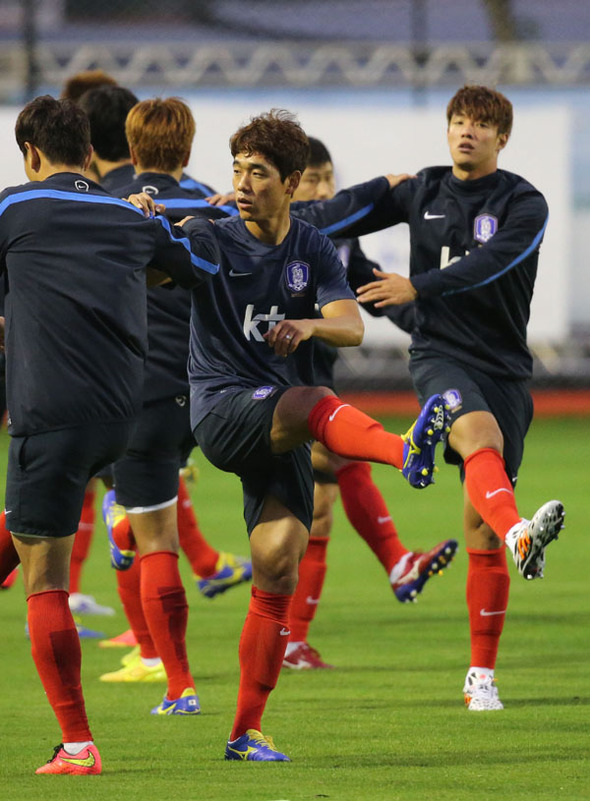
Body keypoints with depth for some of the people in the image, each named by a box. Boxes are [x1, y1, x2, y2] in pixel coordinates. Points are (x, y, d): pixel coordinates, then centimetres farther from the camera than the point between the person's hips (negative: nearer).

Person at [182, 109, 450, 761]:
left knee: (279, 564, -5)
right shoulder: (214, 240, 2)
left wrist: (309, 324, -25)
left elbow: (352, 328, -4)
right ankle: (407, 453, -68)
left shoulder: (312, 250, 9)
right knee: (312, 402, -35)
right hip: (221, 409, -4)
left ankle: (246, 733, 3)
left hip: (282, 431, 4)